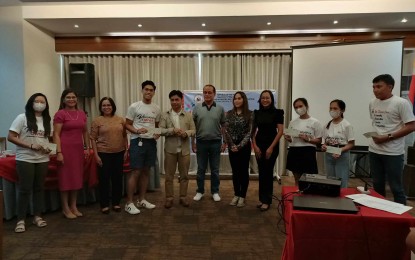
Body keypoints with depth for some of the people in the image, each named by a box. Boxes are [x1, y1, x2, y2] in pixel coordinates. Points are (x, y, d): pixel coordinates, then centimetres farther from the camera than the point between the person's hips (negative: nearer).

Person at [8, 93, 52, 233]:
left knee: (39, 188, 10)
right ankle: (21, 220, 10)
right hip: (25, 159, -4)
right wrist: (30, 146, -18)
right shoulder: (22, 118, -5)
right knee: (25, 189, -1)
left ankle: (37, 216, 21)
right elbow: (10, 137, -9)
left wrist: (48, 148, -4)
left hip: (42, 159, 4)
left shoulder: (47, 120, 10)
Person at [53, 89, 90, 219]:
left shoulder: (82, 113, 11)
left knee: (77, 177, 11)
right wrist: (59, 152, -16)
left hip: (78, 149, 6)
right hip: (65, 149, -6)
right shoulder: (60, 114, -6)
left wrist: (87, 147, 12)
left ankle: (74, 206, 23)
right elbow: (56, 135, -10)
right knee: (65, 177, 2)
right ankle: (65, 208, 14)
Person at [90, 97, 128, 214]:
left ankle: (116, 203, 23)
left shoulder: (120, 120, 5)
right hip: (104, 153, -3)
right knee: (104, 179, 5)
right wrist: (96, 155, -10)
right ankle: (104, 205, 17)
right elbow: (93, 139, -4)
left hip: (119, 153, 3)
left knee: (118, 178, 9)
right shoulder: (97, 121, -3)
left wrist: (126, 150, 4)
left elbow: (124, 136, 10)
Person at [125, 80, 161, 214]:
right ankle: (129, 203, 5)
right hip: (137, 141, -5)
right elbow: (127, 125, -3)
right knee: (135, 172, -5)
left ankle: (141, 200, 23)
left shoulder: (156, 108, 9)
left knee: (145, 171, 12)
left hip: (151, 142, 5)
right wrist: (136, 131, -22)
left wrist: (158, 133, -4)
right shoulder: (134, 106, -5)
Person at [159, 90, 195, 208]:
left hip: (185, 149, 1)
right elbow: (160, 130, -5)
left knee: (184, 175, 9)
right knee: (169, 175, 6)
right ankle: (169, 198, 18)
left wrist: (186, 133, -17)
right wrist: (173, 130, -19)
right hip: (170, 149, -1)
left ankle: (183, 197, 22)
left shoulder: (188, 115, 6)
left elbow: (193, 130, 3)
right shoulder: (165, 115, 2)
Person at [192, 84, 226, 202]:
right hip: (201, 142, 0)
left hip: (215, 143, 0)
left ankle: (215, 192, 21)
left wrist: (225, 142, 1)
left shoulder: (220, 108, 1)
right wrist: (193, 142, 0)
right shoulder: (197, 108, 0)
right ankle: (200, 191, 23)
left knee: (215, 169, 9)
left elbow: (224, 126, 4)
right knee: (201, 169, 9)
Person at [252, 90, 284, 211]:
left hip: (271, 145, -4)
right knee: (261, 172, 9)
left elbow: (280, 131, -8)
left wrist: (271, 147, -12)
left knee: (268, 172, -1)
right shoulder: (257, 113, 6)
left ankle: (267, 200, 8)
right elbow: (253, 131, 7)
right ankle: (262, 198, 19)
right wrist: (255, 146, -4)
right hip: (259, 145, 4)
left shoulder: (277, 113, -5)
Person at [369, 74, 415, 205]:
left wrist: (387, 137, -17)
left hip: (393, 153, -5)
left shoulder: (401, 103, -10)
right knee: (377, 185, 15)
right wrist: (374, 135, 4)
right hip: (374, 150, 6)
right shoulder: (372, 103, 7)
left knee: (396, 187, 3)